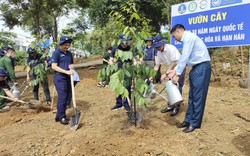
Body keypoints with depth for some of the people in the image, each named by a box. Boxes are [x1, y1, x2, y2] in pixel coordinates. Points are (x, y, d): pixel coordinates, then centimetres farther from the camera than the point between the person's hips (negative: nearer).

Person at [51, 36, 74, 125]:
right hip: (59, 78, -7)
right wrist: (66, 71, -21)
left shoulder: (69, 54, 14)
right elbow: (54, 66, -14)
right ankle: (62, 117, 3)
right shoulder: (56, 53, -6)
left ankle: (58, 116, 21)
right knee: (62, 97, -9)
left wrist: (71, 66, -1)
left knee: (66, 97, 9)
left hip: (68, 78, 7)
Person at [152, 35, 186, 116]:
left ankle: (176, 107, 6)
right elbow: (157, 65, 1)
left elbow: (174, 62, -29)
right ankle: (170, 106, 20)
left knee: (177, 88, -6)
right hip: (171, 69, 7)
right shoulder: (159, 53, -4)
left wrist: (165, 74, -31)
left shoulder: (171, 48, -26)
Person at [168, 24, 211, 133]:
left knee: (198, 96, -3)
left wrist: (177, 74, -16)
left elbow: (185, 57, -18)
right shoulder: (186, 39, 16)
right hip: (196, 68, 10)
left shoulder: (189, 37, -13)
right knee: (192, 96, 12)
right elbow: (184, 58, 17)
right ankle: (188, 120, 21)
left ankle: (194, 123, 7)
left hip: (202, 67, -10)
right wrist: (175, 70, 10)